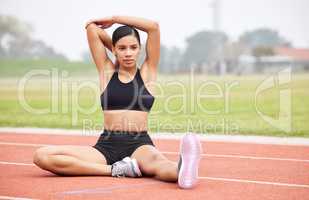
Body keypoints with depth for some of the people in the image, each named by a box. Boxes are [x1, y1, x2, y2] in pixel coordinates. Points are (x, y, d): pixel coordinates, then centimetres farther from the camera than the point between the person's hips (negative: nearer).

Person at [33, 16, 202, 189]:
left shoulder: (147, 73, 11)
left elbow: (154, 27, 3)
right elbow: (91, 28, 11)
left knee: (154, 160, -41)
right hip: (107, 145, 2)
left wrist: (114, 19, 12)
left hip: (140, 144, -2)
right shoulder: (107, 72, 14)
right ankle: (117, 169, -34)